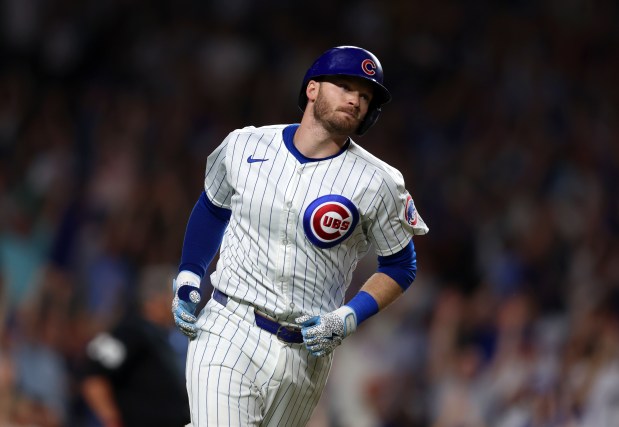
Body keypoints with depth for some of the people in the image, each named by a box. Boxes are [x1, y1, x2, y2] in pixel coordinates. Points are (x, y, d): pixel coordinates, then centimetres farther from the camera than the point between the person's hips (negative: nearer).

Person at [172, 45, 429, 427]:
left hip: (307, 351, 1)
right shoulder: (244, 146, 2)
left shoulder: (377, 183, -5)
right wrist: (187, 277, 10)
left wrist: (348, 319, -10)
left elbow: (401, 266, 5)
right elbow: (212, 208, 21)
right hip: (227, 334, 0)